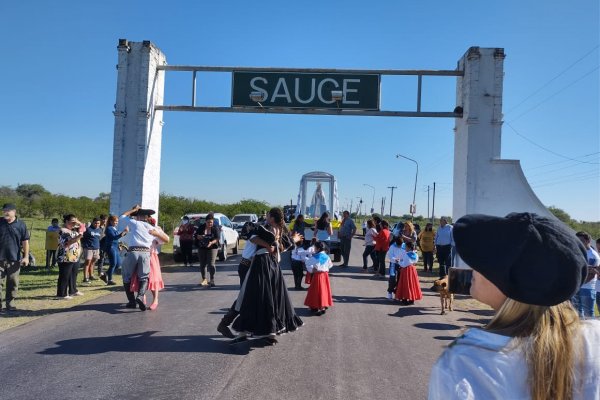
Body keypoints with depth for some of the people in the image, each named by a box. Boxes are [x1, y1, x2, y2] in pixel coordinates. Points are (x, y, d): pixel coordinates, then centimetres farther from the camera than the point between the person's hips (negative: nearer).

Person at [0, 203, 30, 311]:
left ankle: (10, 303, 19)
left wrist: (26, 256, -3)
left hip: (14, 259, 0)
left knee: (13, 282, 7)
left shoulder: (20, 224, 0)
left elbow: (25, 242, 2)